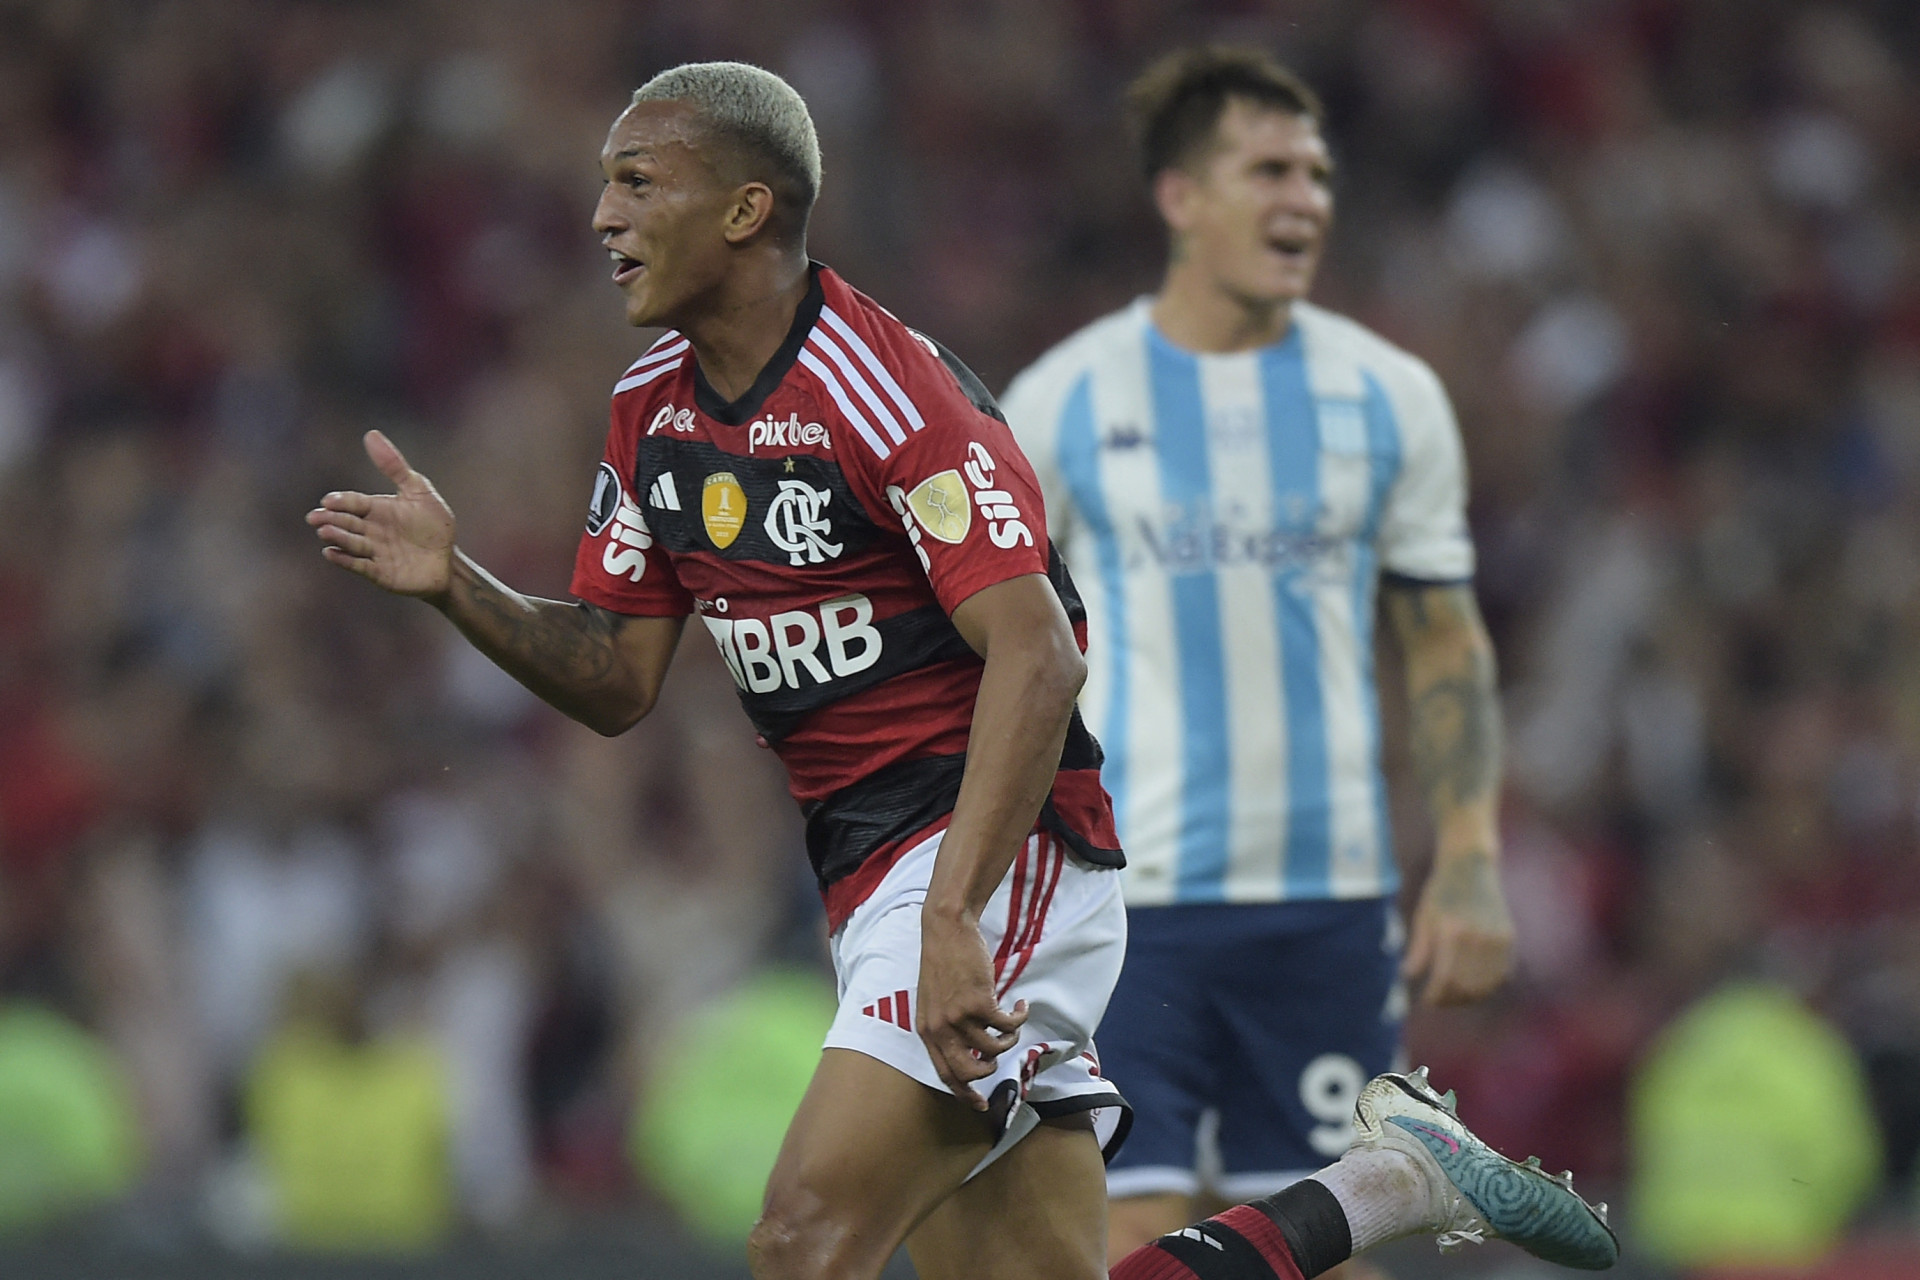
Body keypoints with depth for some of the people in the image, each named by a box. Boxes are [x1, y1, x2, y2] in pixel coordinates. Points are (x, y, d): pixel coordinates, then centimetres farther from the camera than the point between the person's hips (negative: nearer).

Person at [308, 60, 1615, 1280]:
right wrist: (456, 583, -3)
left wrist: (952, 919, -29)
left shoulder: (884, 386, -15)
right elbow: (618, 679, 14)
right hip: (873, 880, 9)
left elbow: (1036, 657, -21)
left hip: (1004, 862, -9)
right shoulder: (654, 405, 11)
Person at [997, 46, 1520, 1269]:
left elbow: (1449, 644, 10)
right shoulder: (1063, 401, 1)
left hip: (1330, 896, 2)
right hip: (1125, 901, -2)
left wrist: (1472, 866, -1)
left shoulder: (1389, 396, 6)